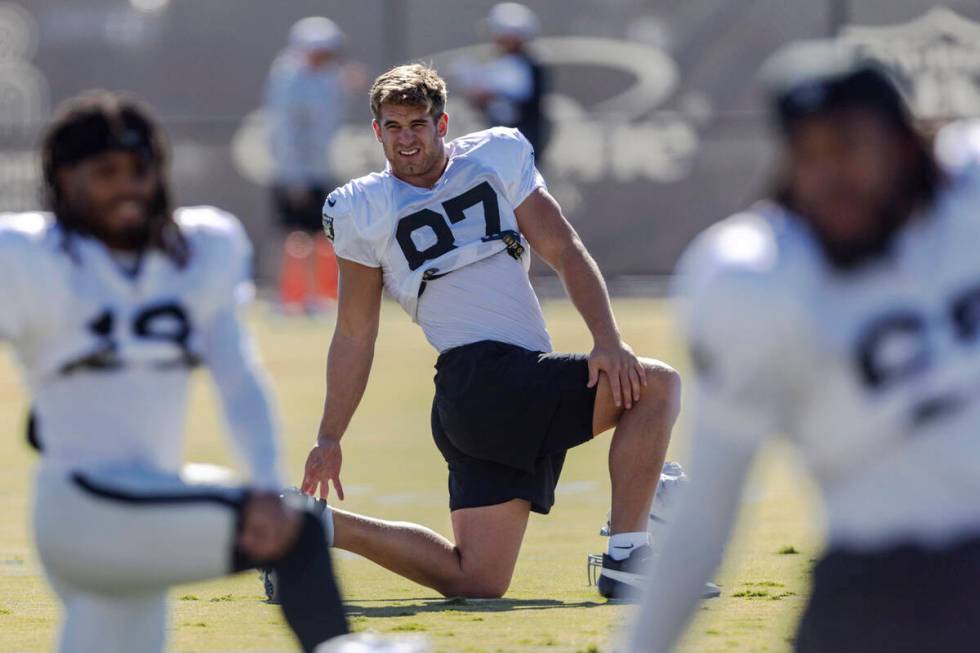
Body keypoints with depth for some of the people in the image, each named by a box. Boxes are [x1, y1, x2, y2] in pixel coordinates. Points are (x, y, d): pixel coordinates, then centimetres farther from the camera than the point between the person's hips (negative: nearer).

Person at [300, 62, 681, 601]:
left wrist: (608, 341, -3)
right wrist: (329, 439, 10)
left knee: (475, 583, 0)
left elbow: (564, 253, 12)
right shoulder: (364, 210, 9)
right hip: (479, 372, -5)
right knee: (657, 386, -19)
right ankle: (626, 562, -20)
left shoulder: (498, 156, 17)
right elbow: (355, 335, 13)